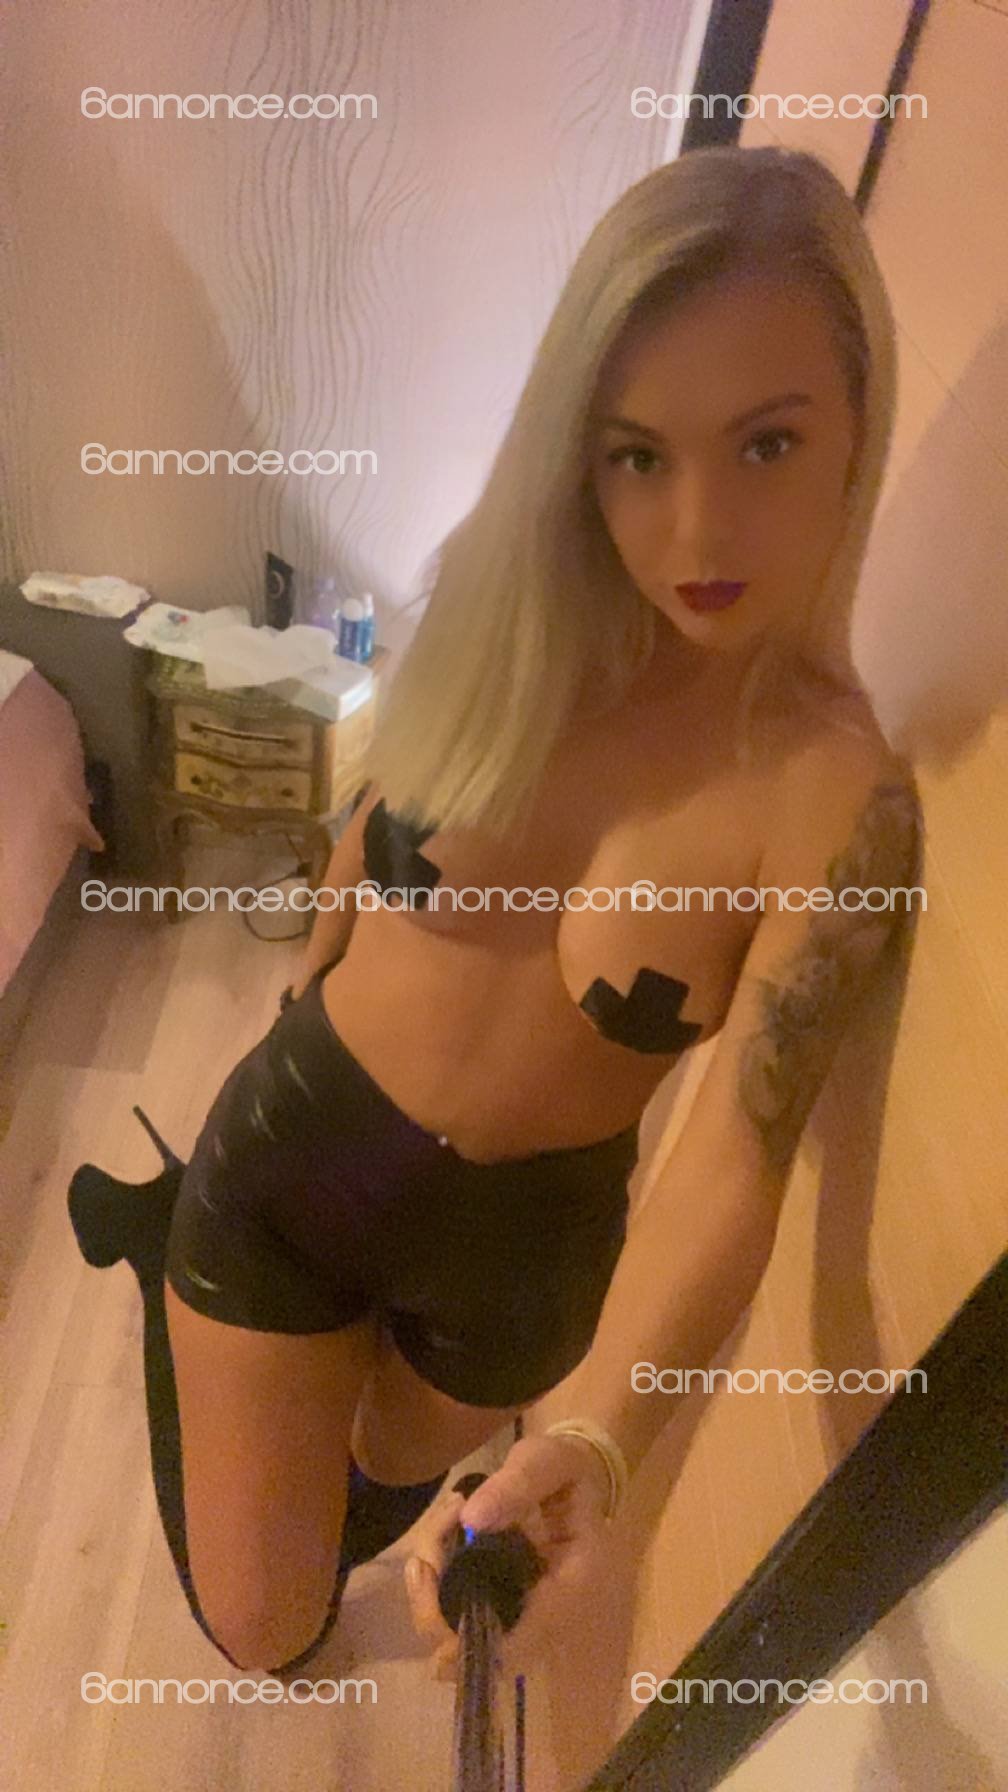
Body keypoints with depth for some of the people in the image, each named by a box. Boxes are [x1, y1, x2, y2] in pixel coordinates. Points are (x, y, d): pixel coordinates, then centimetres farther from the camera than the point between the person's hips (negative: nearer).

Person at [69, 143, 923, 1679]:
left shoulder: (841, 796, -23)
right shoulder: (497, 603, -16)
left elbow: (733, 1163, -23)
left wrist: (596, 1442, -38)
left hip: (523, 1236, 0)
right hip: (291, 1146, 1)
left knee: (393, 1480, 31)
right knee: (257, 1630, 15)